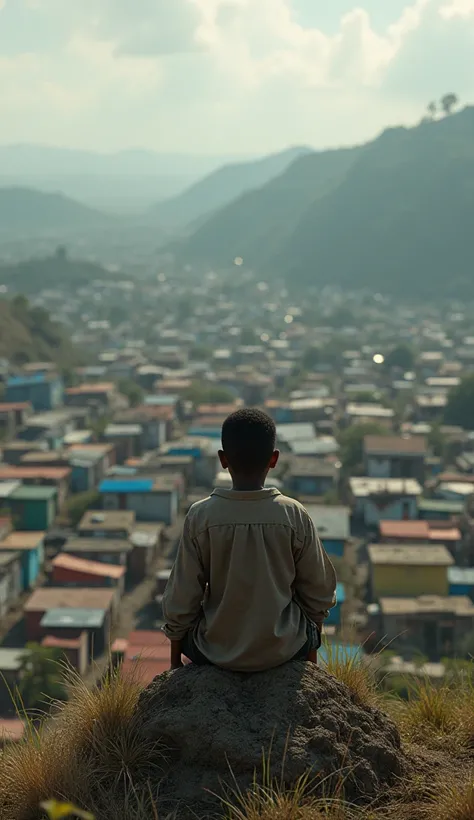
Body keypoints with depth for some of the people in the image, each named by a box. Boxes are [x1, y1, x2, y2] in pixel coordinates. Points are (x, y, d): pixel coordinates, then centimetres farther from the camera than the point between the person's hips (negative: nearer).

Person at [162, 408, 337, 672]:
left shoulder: (200, 517, -15)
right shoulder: (295, 516, -14)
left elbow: (181, 603, -9)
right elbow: (319, 594, -3)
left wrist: (176, 662, 7)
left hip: (217, 651, 0)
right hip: (283, 649, 1)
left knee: (184, 628, 32)